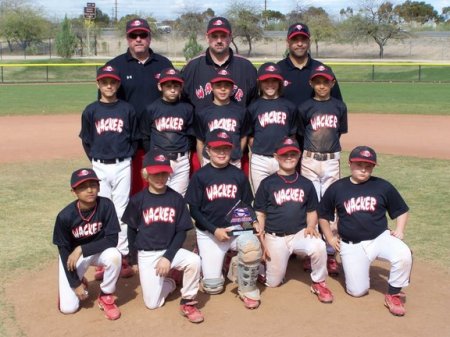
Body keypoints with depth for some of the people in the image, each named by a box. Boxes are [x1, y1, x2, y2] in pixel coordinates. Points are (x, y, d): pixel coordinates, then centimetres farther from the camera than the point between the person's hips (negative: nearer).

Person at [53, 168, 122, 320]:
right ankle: (79, 282, 25)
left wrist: (81, 249, -30)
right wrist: (75, 283, -15)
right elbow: (64, 251, -14)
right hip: (72, 255, 0)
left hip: (99, 250, 1)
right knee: (68, 308, -9)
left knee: (114, 255, -35)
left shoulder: (106, 205, -24)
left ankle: (106, 296, -8)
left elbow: (112, 240, -23)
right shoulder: (65, 216, -24)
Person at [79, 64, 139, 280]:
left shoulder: (127, 110, 2)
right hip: (100, 167, 1)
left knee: (122, 211, 3)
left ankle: (122, 255, 11)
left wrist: (126, 158, 1)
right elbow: (86, 141, 9)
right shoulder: (91, 111, 3)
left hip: (122, 166, -1)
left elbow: (134, 139, 7)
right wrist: (95, 161, 4)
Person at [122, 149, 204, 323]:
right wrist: (134, 258, 8)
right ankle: (168, 283, 27)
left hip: (170, 250, 1)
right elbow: (132, 231, 6)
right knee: (152, 303, -6)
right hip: (146, 254, 0)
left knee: (194, 261, -30)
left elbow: (182, 232, -3)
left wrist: (168, 257, -14)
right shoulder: (138, 200, -6)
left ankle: (187, 302, -7)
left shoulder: (177, 199, -4)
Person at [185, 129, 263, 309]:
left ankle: (248, 290, -7)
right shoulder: (200, 176, -4)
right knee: (213, 286, -10)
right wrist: (214, 230, -15)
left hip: (237, 228, 2)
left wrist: (252, 223, -11)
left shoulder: (239, 175, 3)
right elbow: (194, 210, -4)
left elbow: (247, 205, 10)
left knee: (252, 246, -35)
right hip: (209, 232, -1)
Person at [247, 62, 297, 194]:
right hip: (259, 161, -1)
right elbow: (250, 136, 5)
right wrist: (257, 151, -3)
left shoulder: (289, 106, 5)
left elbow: (292, 135, 9)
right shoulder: (254, 107, 2)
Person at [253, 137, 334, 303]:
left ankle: (319, 283, -7)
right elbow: (260, 215, 2)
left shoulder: (306, 184, 6)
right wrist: (261, 241, -6)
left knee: (319, 246, -31)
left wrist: (311, 226, -9)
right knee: (273, 282, 0)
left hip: (299, 234, 1)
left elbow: (311, 212, 13)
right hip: (275, 238, -1)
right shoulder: (267, 183, -1)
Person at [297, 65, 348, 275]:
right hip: (309, 160, -1)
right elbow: (301, 135, 8)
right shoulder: (305, 107, 1)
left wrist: (328, 147, 6)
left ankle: (330, 254, 9)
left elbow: (339, 132, 12)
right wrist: (314, 147, 4)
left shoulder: (339, 106, 5)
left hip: (332, 161, 1)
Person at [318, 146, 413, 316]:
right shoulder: (336, 188, -1)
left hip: (380, 238, 0)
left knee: (404, 256, -31)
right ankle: (360, 270, 31)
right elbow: (323, 215, 12)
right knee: (357, 291, -5)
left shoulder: (383, 186, -2)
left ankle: (393, 295, -6)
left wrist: (399, 230, -6)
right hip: (351, 246, 0)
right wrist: (330, 238, 7)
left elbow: (401, 211, 10)